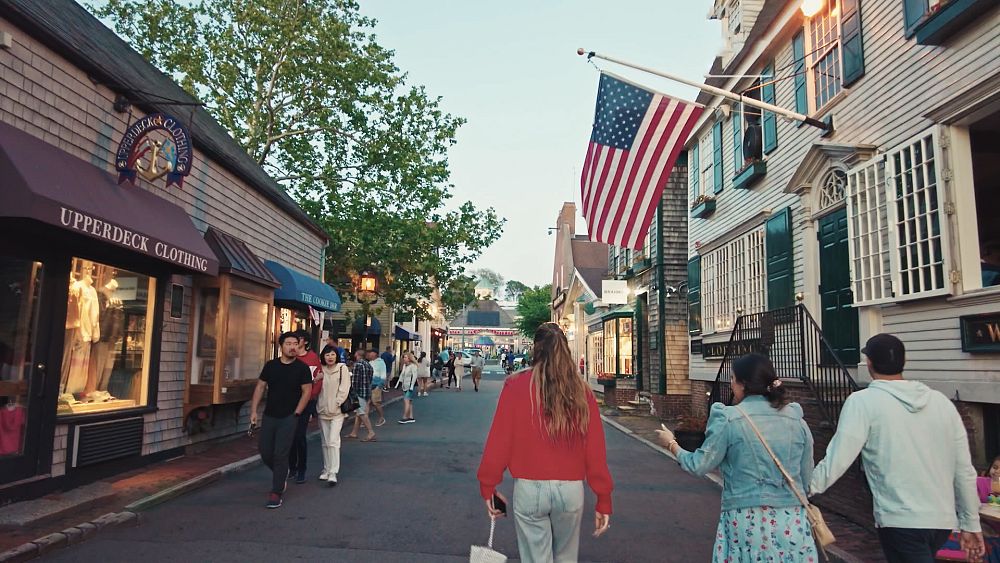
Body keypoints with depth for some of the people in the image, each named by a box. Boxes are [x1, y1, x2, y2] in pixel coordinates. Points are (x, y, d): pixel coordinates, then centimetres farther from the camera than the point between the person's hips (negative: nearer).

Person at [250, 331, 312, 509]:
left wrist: (295, 414, -9)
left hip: (288, 418, -4)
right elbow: (260, 387, 7)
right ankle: (282, 474, 37)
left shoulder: (302, 368, -5)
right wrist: (254, 411, 0)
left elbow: (307, 391, -5)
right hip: (269, 416, 4)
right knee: (265, 452, 9)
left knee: (280, 455, -7)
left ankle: (276, 493, 3)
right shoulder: (270, 366, 4)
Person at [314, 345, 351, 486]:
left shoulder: (342, 368, -4)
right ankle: (326, 470, 25)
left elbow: (344, 388, -8)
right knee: (325, 442, 13)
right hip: (322, 410, 5)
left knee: (333, 441, -13)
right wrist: (315, 380, -12)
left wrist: (336, 403, -12)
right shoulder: (321, 370, 6)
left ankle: (333, 473, -12)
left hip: (337, 411, -4)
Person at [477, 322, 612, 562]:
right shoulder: (582, 391, -3)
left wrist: (488, 486, 4)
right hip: (571, 489, 3)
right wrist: (604, 500, 6)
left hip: (529, 489, -2)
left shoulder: (516, 386, -8)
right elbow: (595, 450, -2)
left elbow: (499, 440, -7)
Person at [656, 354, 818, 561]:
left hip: (746, 521, -3)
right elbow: (806, 478, 8)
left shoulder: (728, 419, -12)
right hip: (792, 521, 4)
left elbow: (700, 466, -5)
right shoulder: (797, 420, 1)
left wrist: (672, 444, 11)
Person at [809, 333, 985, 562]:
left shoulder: (863, 401, -11)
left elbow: (838, 458, -16)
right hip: (943, 520, 7)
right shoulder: (941, 401, 6)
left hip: (901, 521, -7)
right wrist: (971, 524, 18)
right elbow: (964, 471, 9)